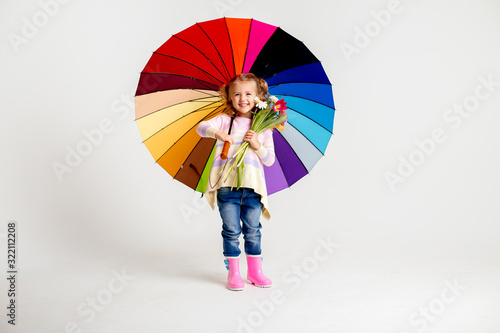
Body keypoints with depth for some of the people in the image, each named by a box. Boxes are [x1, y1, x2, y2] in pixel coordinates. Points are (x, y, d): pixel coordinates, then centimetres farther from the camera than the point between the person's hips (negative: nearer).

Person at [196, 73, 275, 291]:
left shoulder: (263, 128, 10)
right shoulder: (225, 121, 7)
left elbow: (270, 160, 8)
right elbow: (201, 127, -10)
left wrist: (257, 145, -10)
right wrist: (217, 133, -31)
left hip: (252, 186, 2)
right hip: (227, 185, -1)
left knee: (253, 231, 10)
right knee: (231, 231, 3)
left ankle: (255, 271, 25)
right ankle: (233, 273, 16)